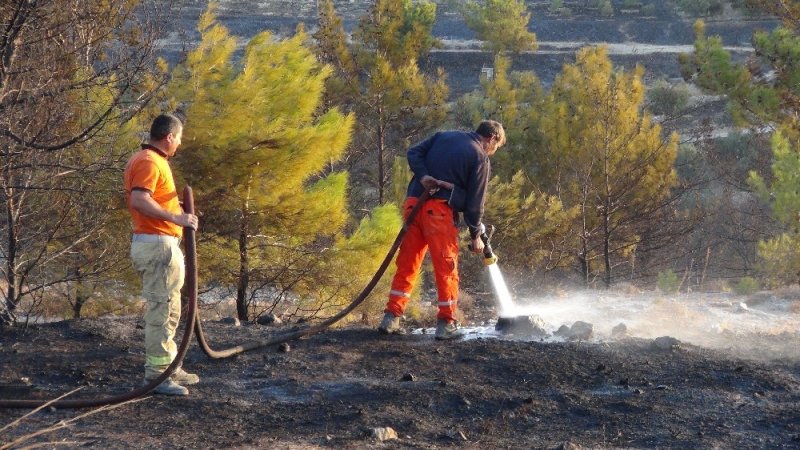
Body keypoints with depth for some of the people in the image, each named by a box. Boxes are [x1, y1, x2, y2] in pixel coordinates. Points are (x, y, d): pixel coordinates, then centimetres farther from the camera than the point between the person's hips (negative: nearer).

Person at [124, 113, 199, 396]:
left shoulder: (151, 160, 18)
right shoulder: (149, 162, -15)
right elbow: (139, 199, -29)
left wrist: (178, 212, 16)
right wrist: (175, 217, -30)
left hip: (161, 244, 11)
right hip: (157, 244, -11)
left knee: (169, 309, 17)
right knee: (161, 309, -9)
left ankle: (168, 367, 25)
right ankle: (156, 374, -8)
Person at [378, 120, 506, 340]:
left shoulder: (444, 136, 19)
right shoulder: (481, 159, 1)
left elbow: (414, 152, 8)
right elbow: (475, 203, 1)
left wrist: (422, 175, -5)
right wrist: (476, 236, 11)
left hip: (413, 203, 6)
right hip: (439, 208, -6)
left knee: (407, 262, 9)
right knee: (447, 266, 2)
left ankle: (391, 317, 9)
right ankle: (446, 324, 3)